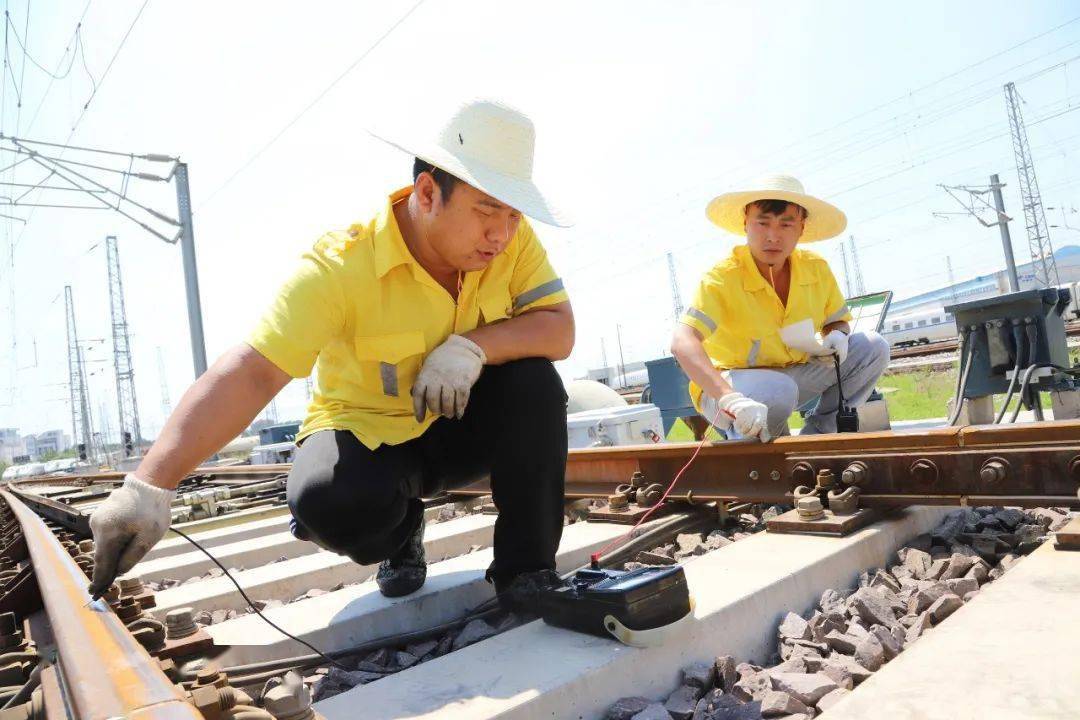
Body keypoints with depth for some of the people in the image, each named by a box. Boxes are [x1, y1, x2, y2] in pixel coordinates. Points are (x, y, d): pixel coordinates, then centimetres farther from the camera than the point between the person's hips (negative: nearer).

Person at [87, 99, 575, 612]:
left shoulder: (512, 236, -15)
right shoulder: (339, 265, -27)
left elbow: (559, 329, -19)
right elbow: (252, 374, -35)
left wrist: (472, 348, -36)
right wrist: (150, 485, -45)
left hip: (462, 424, 3)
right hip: (367, 434, -3)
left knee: (534, 381, -26)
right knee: (329, 502, -34)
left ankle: (526, 569, -8)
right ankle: (400, 535, 6)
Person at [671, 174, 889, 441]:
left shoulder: (817, 269, -6)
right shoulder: (722, 278, -24)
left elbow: (837, 320, 12)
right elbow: (682, 342, -37)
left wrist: (836, 334, -15)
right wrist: (731, 399, -51)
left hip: (794, 375, 6)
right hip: (727, 386, -6)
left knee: (873, 347, -6)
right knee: (778, 392, -37)